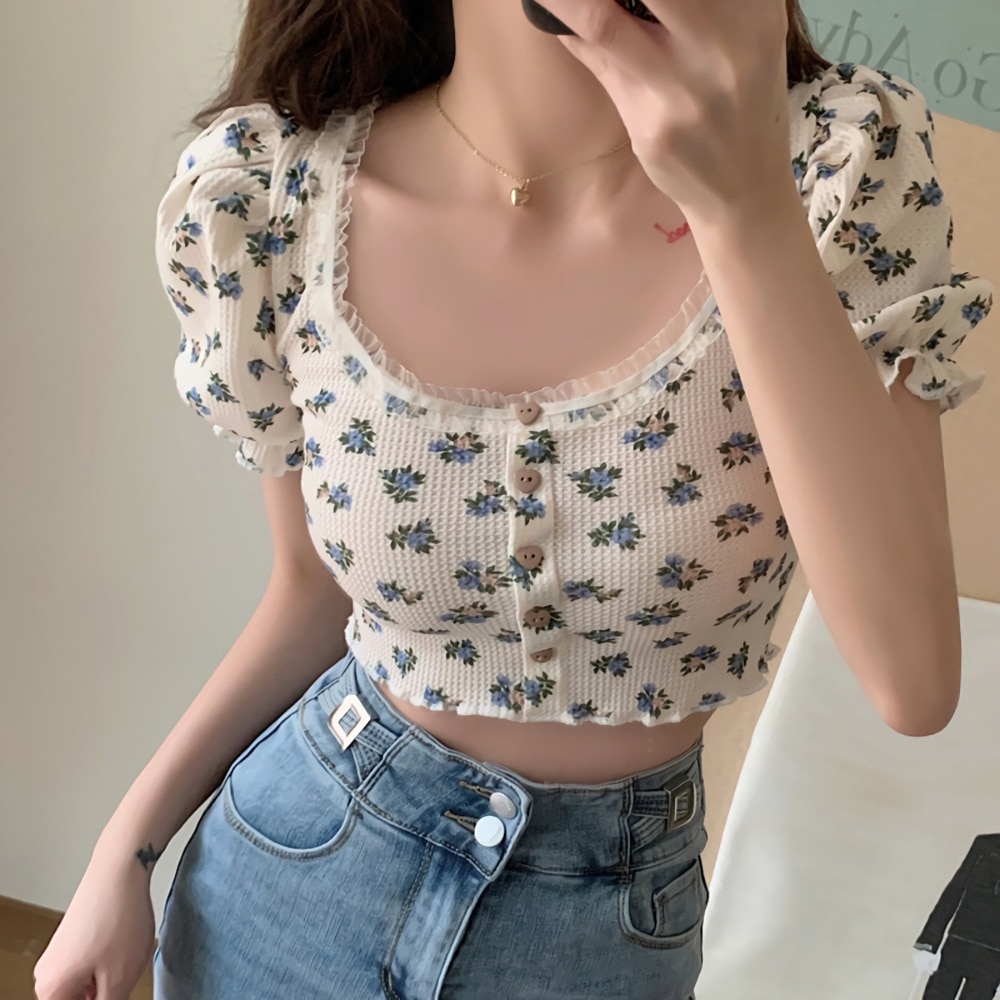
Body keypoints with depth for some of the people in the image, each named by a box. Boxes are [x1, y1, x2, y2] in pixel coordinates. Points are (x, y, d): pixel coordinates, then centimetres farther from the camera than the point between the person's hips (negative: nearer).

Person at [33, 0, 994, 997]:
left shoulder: (842, 163, -19)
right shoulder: (265, 198, -16)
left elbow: (915, 682, -28)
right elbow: (313, 587, 0)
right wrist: (124, 850, 0)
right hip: (300, 846, 1)